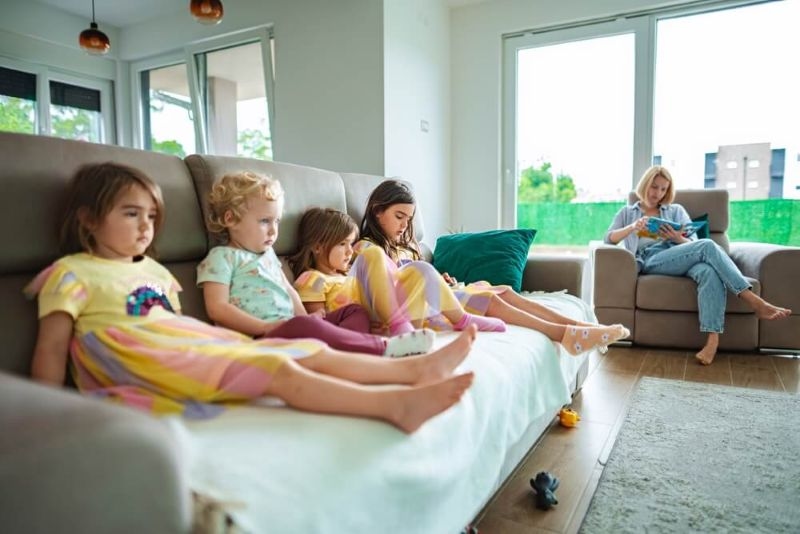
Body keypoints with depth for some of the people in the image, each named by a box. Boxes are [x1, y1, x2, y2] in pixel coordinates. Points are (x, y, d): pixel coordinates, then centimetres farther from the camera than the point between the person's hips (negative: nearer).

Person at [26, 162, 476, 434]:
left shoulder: (154, 270, 24)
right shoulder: (72, 273, 4)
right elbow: (52, 349, -2)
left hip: (194, 347, 8)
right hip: (146, 364, -8)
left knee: (308, 353, -8)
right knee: (278, 370, -29)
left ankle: (416, 368, -12)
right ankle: (397, 404, -41)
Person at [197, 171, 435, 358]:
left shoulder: (267, 254, 27)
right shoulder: (222, 257, 2)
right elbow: (218, 309, -10)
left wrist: (304, 316, 4)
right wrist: (266, 327, -17)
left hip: (290, 329, 9)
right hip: (260, 338, -9)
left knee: (355, 310, 3)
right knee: (304, 327, -39)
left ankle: (347, 352, -31)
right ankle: (384, 346, -35)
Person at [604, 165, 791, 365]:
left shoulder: (676, 210, 28)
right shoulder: (627, 212, 23)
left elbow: (693, 245, 18)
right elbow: (608, 239, 5)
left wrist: (679, 239, -7)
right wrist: (632, 227, -13)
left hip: (680, 259, 3)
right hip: (650, 261, -3)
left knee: (709, 271, -36)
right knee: (707, 245, -30)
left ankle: (713, 339, -47)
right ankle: (756, 303, -32)